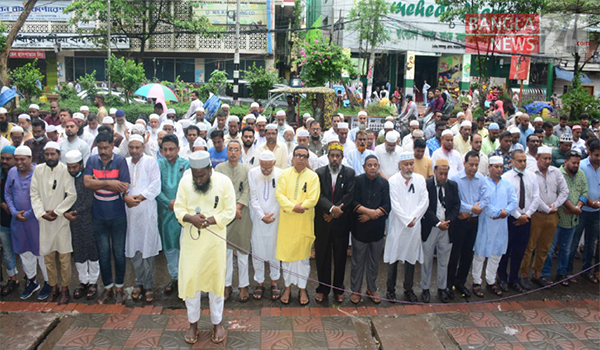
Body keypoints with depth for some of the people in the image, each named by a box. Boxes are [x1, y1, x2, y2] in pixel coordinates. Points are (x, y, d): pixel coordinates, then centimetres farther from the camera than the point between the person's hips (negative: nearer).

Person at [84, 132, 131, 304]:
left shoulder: (120, 161, -7)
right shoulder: (92, 160, 0)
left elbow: (124, 187, -17)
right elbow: (87, 182, -13)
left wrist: (97, 183, -14)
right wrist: (109, 183, -19)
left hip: (118, 216, -2)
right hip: (98, 217, 2)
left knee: (119, 253, 8)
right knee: (103, 254, 11)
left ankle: (119, 287, 25)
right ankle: (107, 287, 27)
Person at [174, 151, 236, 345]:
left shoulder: (224, 181, -10)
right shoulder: (185, 181, -5)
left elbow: (230, 212, -9)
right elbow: (178, 208, -2)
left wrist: (210, 220, -23)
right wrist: (190, 218, -23)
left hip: (215, 239, -1)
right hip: (191, 239, 1)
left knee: (215, 280, 10)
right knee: (190, 280, 6)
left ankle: (217, 323, 29)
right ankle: (193, 323, 26)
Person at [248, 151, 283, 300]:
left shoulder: (280, 174, -9)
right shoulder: (253, 173, -5)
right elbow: (253, 197, -4)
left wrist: (271, 215, -6)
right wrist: (262, 216, -10)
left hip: (275, 219, -1)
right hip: (257, 219, 1)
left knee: (274, 250, 8)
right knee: (257, 251, 6)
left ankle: (274, 282, 23)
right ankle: (260, 283, 20)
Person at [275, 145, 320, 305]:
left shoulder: (313, 176, -1)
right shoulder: (285, 174, 3)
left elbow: (313, 199, -9)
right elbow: (279, 194, -6)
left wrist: (298, 207, -15)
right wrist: (293, 207, -18)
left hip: (304, 222, -1)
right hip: (286, 221, 1)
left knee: (303, 255, 8)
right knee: (286, 254, 8)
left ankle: (302, 288, 22)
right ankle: (288, 287, 23)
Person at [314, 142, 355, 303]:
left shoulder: (350, 173, 0)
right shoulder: (319, 173, 1)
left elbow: (349, 196, -9)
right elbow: (318, 195, -9)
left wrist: (333, 212, -15)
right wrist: (331, 208, -25)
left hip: (341, 222, 0)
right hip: (322, 222, 0)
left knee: (340, 257, 10)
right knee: (322, 256, 9)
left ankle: (338, 289, 25)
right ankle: (323, 289, 23)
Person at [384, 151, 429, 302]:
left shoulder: (420, 179, 5)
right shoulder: (393, 181, -5)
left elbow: (424, 201, 0)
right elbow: (395, 205, -10)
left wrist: (413, 218, -10)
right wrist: (407, 221, -13)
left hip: (414, 226, 3)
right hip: (397, 226, -3)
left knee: (411, 258, 11)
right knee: (394, 258, 5)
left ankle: (408, 289, 25)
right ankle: (391, 289, 17)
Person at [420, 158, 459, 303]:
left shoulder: (453, 185, 5)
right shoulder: (426, 184, -8)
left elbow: (456, 206, 4)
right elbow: (426, 207, -12)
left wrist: (448, 222, -10)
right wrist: (438, 223, -16)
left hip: (447, 228, 3)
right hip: (429, 228, -3)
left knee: (444, 261, 12)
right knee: (427, 260, 7)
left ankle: (442, 288, 26)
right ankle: (425, 289, 20)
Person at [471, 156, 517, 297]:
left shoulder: (507, 185, 11)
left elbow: (513, 202, 2)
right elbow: (484, 202, -15)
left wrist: (505, 212, -14)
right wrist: (498, 212, -16)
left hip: (501, 224, 5)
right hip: (485, 223, -5)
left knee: (496, 253, 13)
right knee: (480, 253, 2)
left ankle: (491, 281, 26)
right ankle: (476, 282, 14)